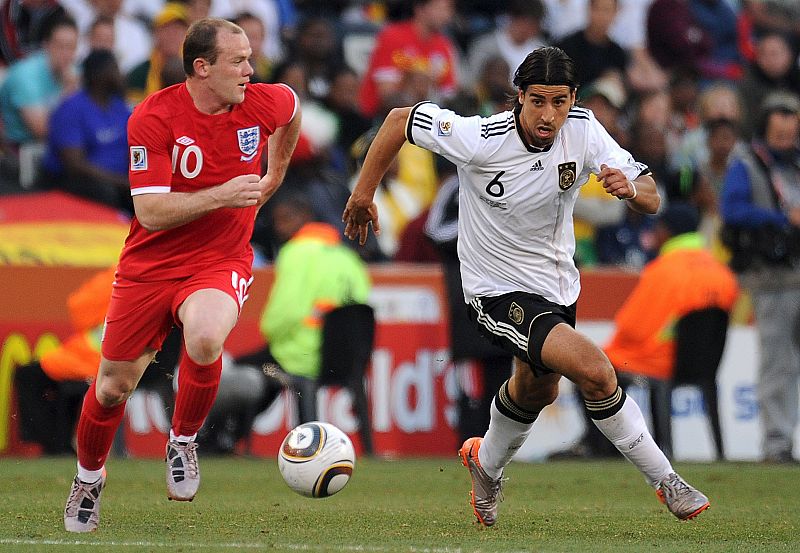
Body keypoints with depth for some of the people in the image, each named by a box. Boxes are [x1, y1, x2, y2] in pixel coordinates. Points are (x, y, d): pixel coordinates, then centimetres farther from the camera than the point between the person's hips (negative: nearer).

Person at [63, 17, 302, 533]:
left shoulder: (264, 103, -8)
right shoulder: (153, 117, -17)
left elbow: (292, 107, 20)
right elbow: (150, 211, -21)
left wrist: (275, 175, 26)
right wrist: (222, 195, -28)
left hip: (220, 263, 0)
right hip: (150, 265, 0)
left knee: (205, 339, -34)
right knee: (113, 386, 6)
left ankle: (184, 441, -6)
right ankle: (89, 476, 37)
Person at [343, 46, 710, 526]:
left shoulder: (583, 130, -15)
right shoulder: (480, 140, -27)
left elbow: (651, 199, -15)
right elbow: (401, 119, -13)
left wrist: (630, 187, -38)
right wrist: (363, 195, -4)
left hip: (558, 285, 6)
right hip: (498, 293, -6)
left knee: (538, 391, 29)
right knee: (595, 371, -24)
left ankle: (486, 462, 59)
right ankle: (665, 481, -9)